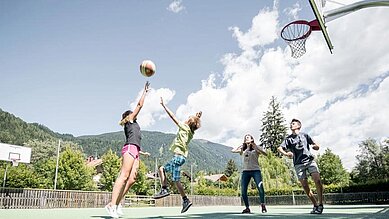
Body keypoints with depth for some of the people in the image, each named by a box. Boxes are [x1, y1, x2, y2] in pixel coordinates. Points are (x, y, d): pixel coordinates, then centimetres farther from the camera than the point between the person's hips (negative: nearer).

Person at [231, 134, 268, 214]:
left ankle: (263, 205, -1)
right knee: (243, 191, -4)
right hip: (246, 171, 3)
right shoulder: (243, 149, 16)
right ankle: (247, 208, 9)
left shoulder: (256, 148, 7)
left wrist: (255, 146, -16)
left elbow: (265, 153, -9)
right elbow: (233, 150, 4)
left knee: (260, 188, -18)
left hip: (255, 170, -3)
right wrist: (242, 144, 6)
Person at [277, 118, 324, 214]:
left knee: (317, 180, -18)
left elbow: (317, 147, 15)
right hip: (298, 164, 1)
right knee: (305, 186, -3)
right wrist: (286, 153, -22)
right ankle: (315, 205, 11)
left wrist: (315, 146, -10)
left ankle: (320, 204, -7)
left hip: (310, 160, -1)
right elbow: (279, 148, -1)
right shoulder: (288, 138, 13)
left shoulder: (305, 135, 14)